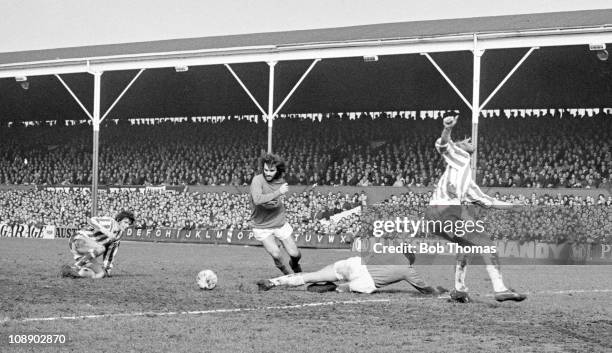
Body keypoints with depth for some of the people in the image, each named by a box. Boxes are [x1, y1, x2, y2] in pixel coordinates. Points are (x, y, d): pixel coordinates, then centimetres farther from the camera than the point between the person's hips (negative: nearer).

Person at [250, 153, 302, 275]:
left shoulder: (280, 180, -7)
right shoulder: (258, 180, -21)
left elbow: (277, 203, -12)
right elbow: (257, 200, -37)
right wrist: (278, 192, -34)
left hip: (280, 223, 4)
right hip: (262, 226, -4)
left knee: (295, 254, 5)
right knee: (276, 254, -17)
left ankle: (294, 265, 42)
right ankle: (287, 273, 14)